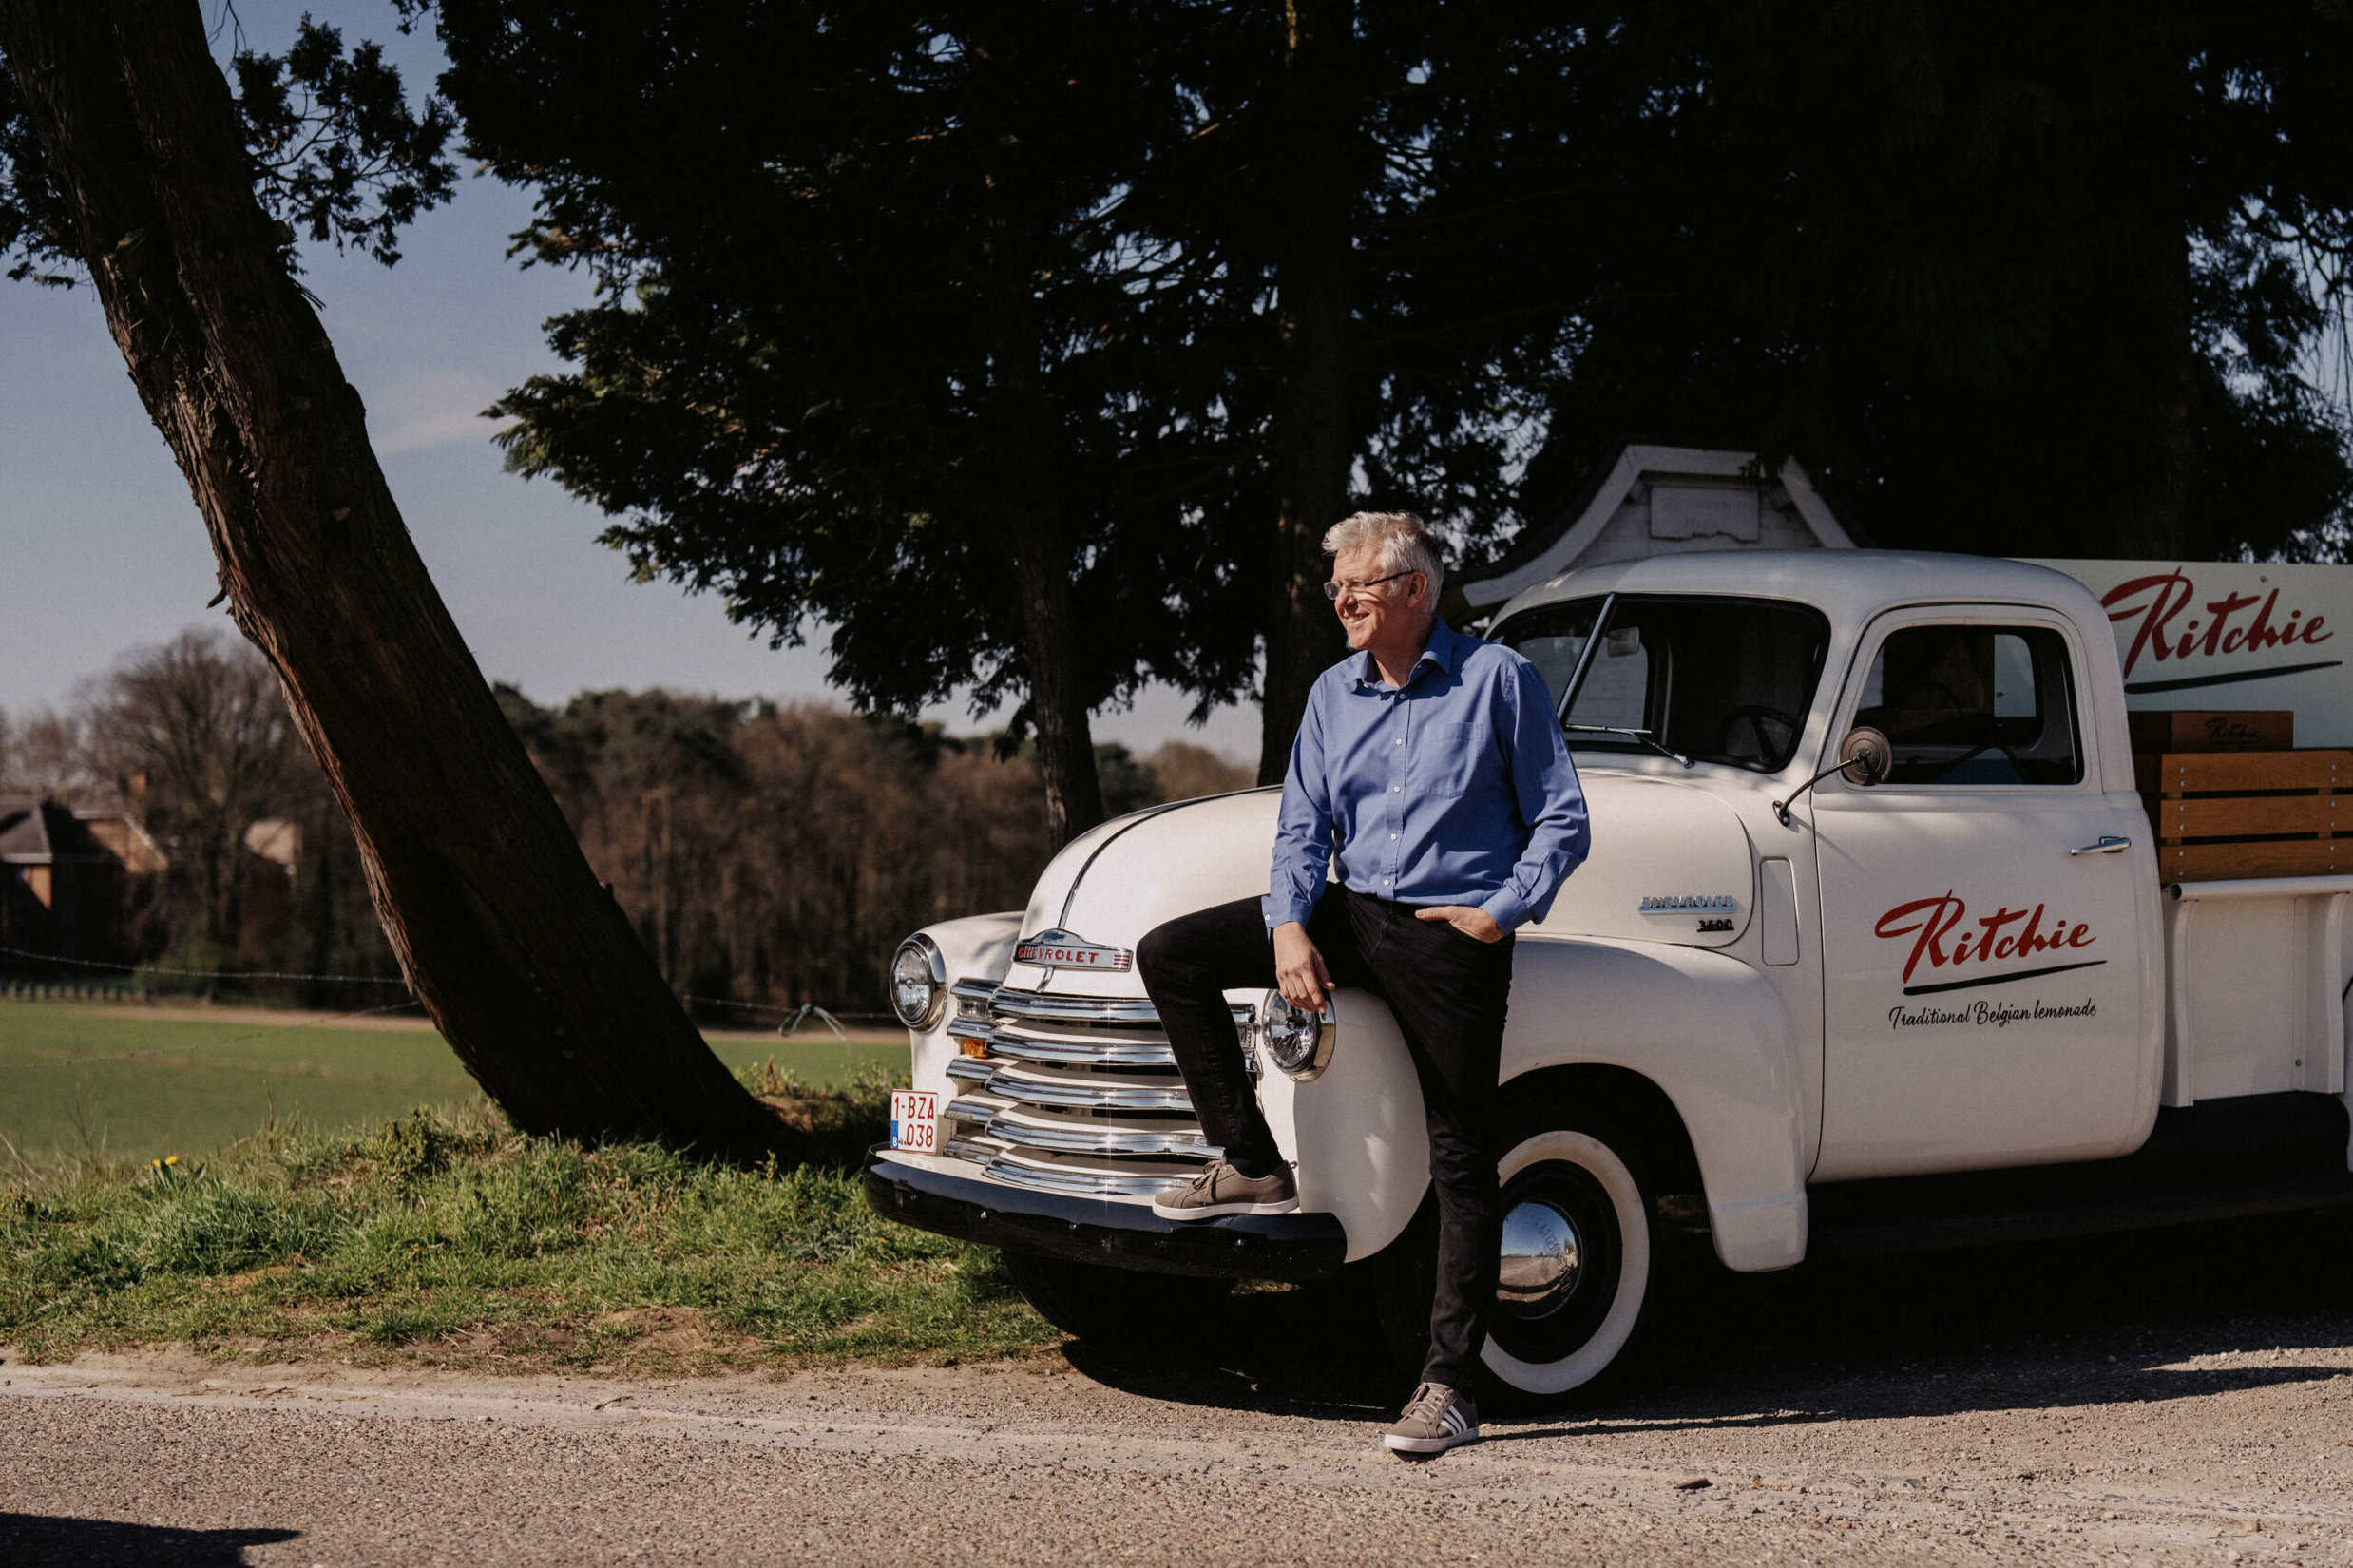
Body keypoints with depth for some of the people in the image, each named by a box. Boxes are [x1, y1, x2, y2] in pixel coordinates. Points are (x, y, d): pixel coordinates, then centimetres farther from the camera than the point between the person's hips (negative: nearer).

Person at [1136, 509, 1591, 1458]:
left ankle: (1449, 1386, 1)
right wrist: (1288, 926, -10)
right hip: (1352, 916, 5)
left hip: (1455, 936, -5)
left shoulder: (1499, 679, -3)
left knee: (1462, 1163, -4)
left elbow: (1563, 822, -2)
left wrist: (1500, 914, -13)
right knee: (1172, 956, -8)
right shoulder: (1333, 695, 10)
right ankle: (1253, 1167, -3)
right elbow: (1303, 829, 7)